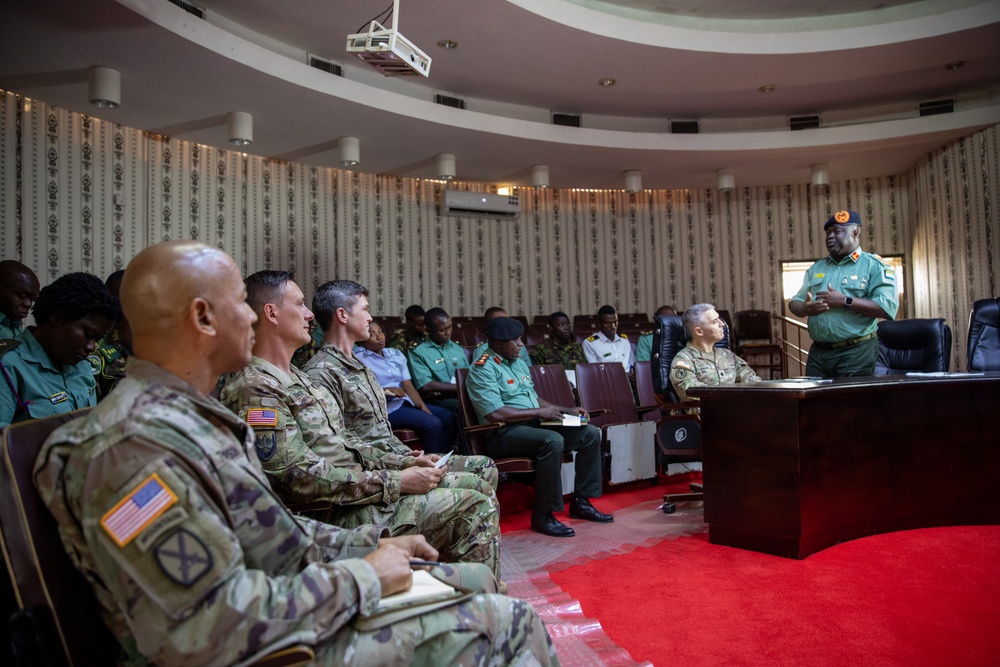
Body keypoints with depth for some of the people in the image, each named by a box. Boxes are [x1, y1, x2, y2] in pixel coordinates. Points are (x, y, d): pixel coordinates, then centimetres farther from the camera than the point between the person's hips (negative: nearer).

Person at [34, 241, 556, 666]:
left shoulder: (190, 416, 7)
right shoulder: (138, 444, -26)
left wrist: (370, 545, 6)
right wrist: (362, 579, -20)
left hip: (302, 587, 10)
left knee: (476, 580, 15)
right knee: (505, 623, -6)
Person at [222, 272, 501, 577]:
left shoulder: (300, 379, 16)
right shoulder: (255, 390, -17)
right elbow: (302, 479, -23)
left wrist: (404, 463, 5)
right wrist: (397, 482, -19)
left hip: (363, 485, 10)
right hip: (337, 514, -10)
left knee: (477, 488, 7)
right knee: (475, 507, -16)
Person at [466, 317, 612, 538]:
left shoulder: (518, 362, 17)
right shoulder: (483, 369, -12)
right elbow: (495, 414, -22)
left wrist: (566, 409, 11)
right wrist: (539, 412, -17)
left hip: (534, 424, 9)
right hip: (504, 433, -9)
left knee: (590, 433, 0)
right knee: (552, 441, -35)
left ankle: (580, 502, 7)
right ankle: (542, 515, -23)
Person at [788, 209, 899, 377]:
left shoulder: (874, 265, -2)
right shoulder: (816, 268, 15)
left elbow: (888, 308, -13)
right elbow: (795, 302, 13)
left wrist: (845, 301, -19)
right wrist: (805, 309, -11)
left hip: (856, 352, -5)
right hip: (818, 351, 5)